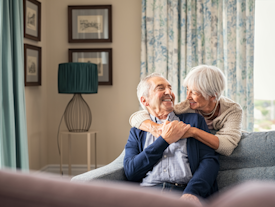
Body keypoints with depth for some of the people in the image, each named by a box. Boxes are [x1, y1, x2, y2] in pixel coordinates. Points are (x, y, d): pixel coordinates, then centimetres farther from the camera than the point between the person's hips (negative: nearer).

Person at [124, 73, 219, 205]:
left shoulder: (194, 120, 19)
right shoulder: (137, 132, 20)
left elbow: (210, 160, 6)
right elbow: (130, 172, 5)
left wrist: (192, 193, -13)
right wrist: (165, 140, 1)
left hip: (183, 192, 0)